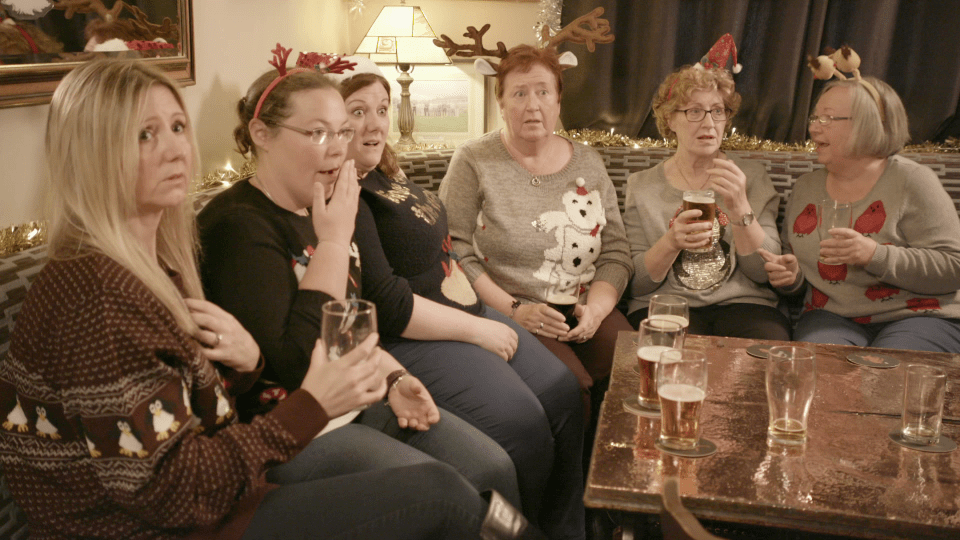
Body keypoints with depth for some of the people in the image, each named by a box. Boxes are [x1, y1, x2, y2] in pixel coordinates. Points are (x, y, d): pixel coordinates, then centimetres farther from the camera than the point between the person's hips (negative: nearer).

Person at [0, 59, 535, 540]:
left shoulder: (158, 261, 4)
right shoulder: (93, 296, -24)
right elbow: (169, 491, -22)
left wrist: (242, 362, -11)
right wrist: (313, 404, -22)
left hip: (206, 496, 8)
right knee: (441, 491, -9)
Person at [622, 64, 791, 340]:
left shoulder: (751, 175, 11)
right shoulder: (642, 185, 9)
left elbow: (764, 273, 1)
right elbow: (635, 284, 3)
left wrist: (740, 209, -15)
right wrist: (671, 243, -17)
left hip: (742, 305, 2)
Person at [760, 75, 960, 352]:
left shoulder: (911, 181, -3)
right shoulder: (805, 187, 13)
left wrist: (875, 255, -23)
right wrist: (792, 276, -2)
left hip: (913, 317, -3)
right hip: (831, 317, 3)